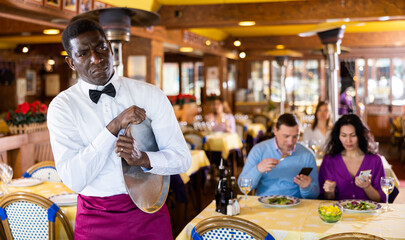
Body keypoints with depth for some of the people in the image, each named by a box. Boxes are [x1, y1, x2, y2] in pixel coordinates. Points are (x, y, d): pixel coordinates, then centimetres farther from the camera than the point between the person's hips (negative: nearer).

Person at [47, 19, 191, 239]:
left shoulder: (150, 95, -3)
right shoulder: (62, 106, -7)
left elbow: (182, 158, -3)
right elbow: (73, 179, -17)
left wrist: (143, 159, -22)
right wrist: (114, 126, -23)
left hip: (150, 213, 2)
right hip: (96, 220, -1)